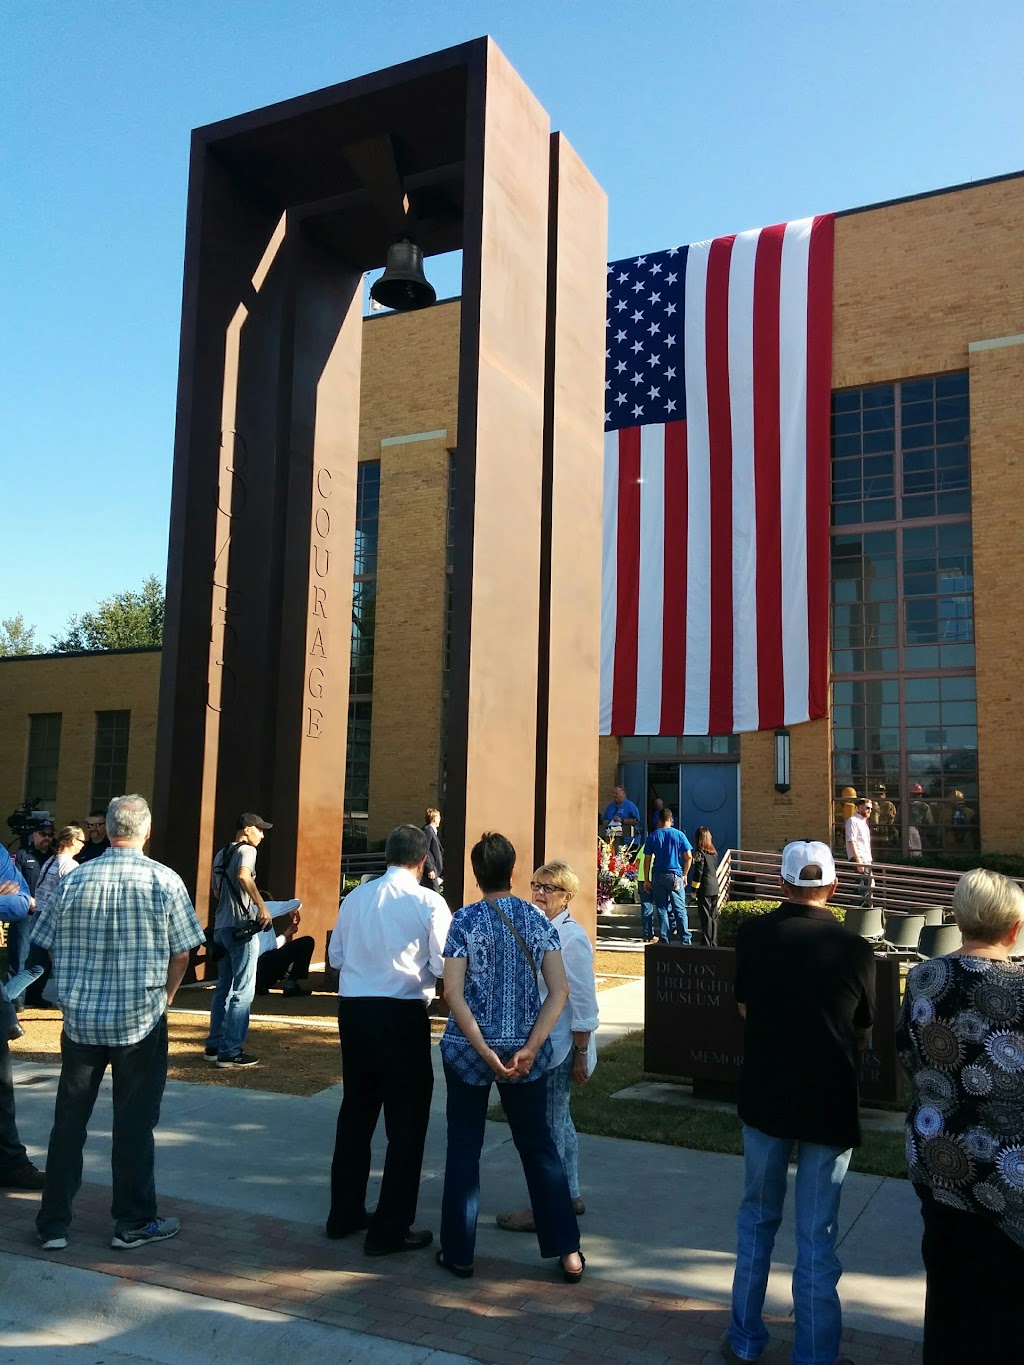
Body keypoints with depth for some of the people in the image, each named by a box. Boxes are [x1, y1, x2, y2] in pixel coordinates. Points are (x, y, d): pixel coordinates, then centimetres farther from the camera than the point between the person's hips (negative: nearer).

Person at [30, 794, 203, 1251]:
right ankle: (133, 1223, 18)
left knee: (69, 1120, 14)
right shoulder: (165, 881, -9)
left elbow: (51, 949, 4)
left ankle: (53, 1223, 22)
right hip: (141, 1023, -2)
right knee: (134, 1123, 8)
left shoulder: (74, 880, -2)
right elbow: (181, 955, -5)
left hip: (80, 1019, 3)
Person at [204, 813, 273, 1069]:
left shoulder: (222, 854, 18)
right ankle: (230, 1051, -4)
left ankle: (215, 1046, 20)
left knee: (224, 987, 16)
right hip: (241, 927, -9)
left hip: (221, 926, 9)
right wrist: (263, 907, -26)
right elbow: (243, 876, -29)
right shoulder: (246, 850, -9)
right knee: (243, 991, -5)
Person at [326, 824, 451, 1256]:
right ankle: (391, 1229, 13)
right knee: (406, 1118, 7)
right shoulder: (428, 902, -11)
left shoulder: (355, 897, 4)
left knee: (356, 1109, 19)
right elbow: (445, 966, -11)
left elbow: (335, 956, 10)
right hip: (402, 1013, -5)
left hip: (353, 1008, 6)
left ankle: (344, 1212, 32)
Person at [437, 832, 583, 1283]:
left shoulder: (465, 920, -9)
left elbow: (453, 994, -16)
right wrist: (529, 1049, -11)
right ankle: (567, 1251, 17)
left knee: (464, 1148, 11)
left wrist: (485, 1052, -15)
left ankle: (458, 1253, 19)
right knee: (538, 1146, 14)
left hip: (467, 1049, -2)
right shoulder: (537, 920, -2)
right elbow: (559, 991, -8)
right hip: (525, 1048, 2)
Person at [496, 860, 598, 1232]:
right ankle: (570, 1195, 34)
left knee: (548, 1127, 0)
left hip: (558, 1049, -9)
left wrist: (581, 1055, -16)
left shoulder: (571, 939, -19)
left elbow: (583, 1005, -18)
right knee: (558, 1121, 19)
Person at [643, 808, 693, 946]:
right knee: (680, 909, 1)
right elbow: (689, 857, -3)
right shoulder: (679, 834, 0)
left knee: (662, 910, 7)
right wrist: (684, 875, 7)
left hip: (658, 877, 1)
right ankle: (685, 941, -5)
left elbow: (648, 859, 1)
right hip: (675, 876, -1)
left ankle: (665, 940, 8)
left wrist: (647, 880, 6)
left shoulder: (652, 836, 2)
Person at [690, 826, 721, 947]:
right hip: (715, 887, 7)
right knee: (714, 916, 12)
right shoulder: (714, 852, 9)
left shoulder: (700, 853, -12)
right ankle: (714, 943, 17)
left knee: (706, 917, -3)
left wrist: (694, 890, -8)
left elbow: (698, 873, -14)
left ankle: (707, 943, -1)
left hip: (704, 889, -7)